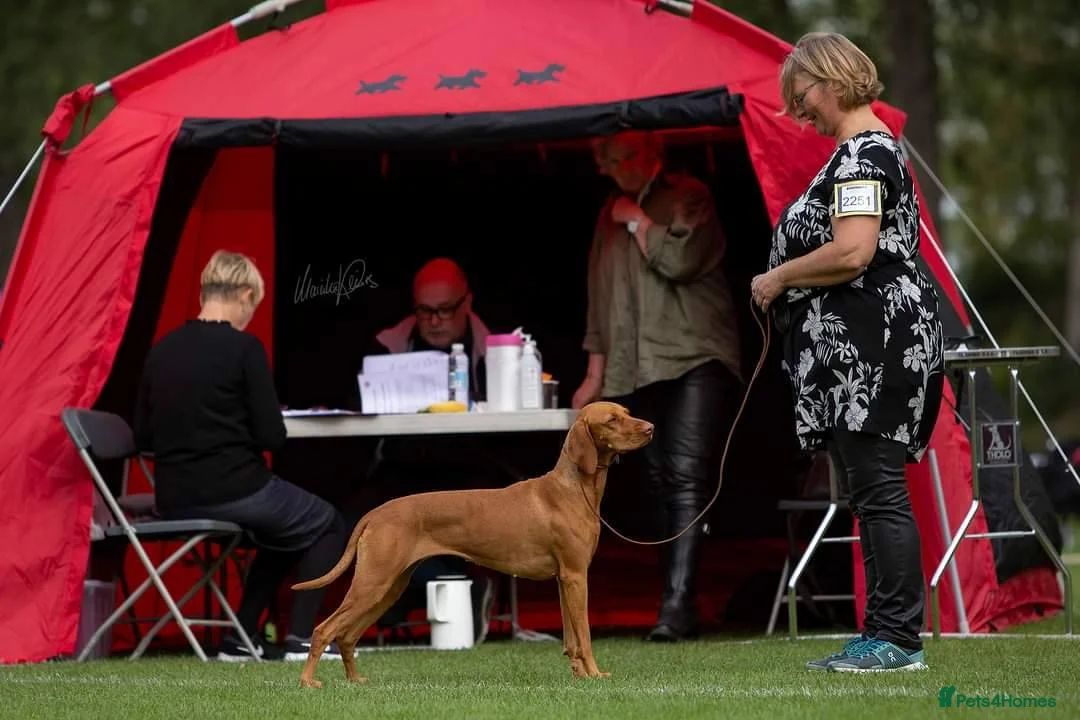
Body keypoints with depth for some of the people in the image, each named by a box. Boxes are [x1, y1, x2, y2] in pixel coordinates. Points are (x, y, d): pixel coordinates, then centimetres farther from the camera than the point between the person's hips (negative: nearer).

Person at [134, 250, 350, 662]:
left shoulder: (163, 349, 4)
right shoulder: (243, 348, -12)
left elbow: (143, 436, 10)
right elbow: (272, 436, -11)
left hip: (173, 501, 6)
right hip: (233, 491, -6)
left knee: (284, 530, 33)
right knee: (328, 527, 21)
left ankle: (241, 639, 25)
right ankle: (300, 640, 11)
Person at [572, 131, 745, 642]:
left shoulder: (688, 197, -1)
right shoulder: (611, 216, 19)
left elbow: (680, 260, -18)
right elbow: (601, 298, 22)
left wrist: (638, 220, -5)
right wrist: (596, 372, 20)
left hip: (695, 357, -7)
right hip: (637, 370, 7)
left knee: (686, 476, -19)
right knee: (662, 484, 4)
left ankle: (678, 604, -28)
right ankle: (679, 601, 5)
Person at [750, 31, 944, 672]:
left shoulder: (861, 154, -13)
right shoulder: (876, 147, 21)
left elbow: (851, 253, -24)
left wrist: (778, 278, -10)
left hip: (872, 343, -11)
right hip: (863, 348, 11)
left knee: (878, 487, -11)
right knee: (874, 491, 10)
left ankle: (898, 638, -11)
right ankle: (886, 636, 13)